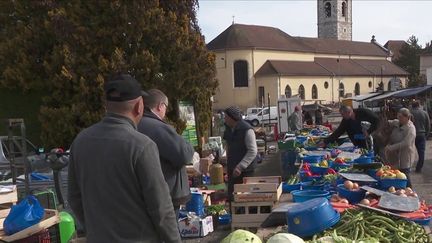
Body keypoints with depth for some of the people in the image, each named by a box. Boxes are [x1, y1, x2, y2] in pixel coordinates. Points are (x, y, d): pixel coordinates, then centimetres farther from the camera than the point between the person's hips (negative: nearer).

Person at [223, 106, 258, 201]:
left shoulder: (247, 130, -17)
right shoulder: (228, 129, 7)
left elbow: (253, 151, -21)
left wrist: (240, 167, -25)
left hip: (245, 169, -7)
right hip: (232, 168, 7)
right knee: (231, 196, 9)